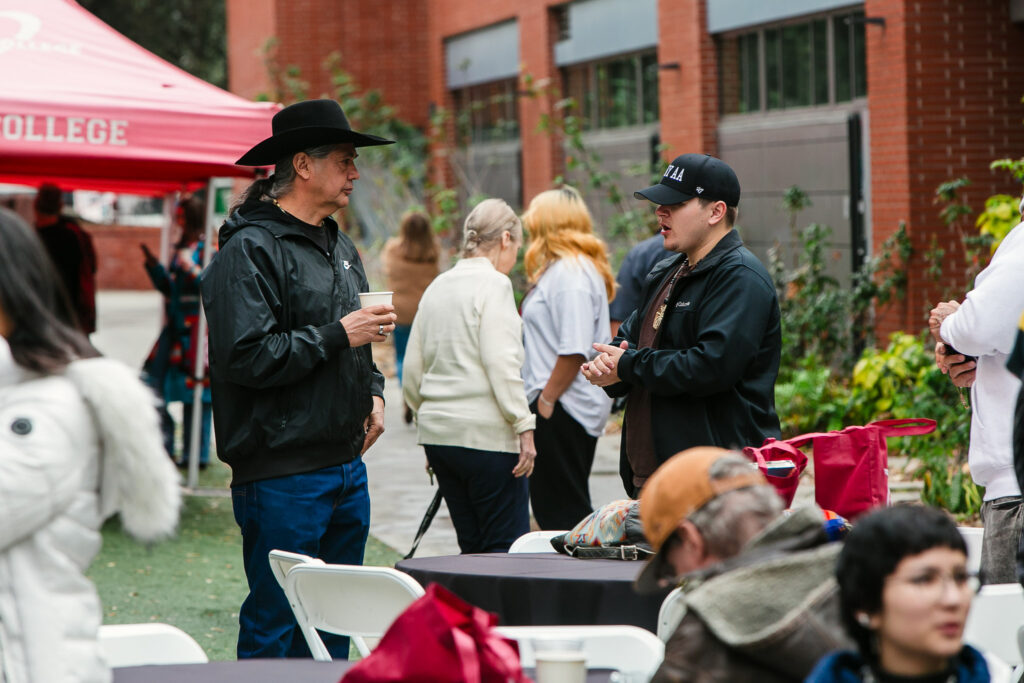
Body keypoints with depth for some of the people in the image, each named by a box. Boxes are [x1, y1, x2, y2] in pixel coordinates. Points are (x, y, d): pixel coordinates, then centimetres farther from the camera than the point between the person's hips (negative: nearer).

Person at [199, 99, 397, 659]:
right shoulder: (250, 249, -12)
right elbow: (244, 356, -23)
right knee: (275, 629, -5)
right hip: (283, 475, -9)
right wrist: (339, 335, -17)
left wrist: (372, 392, 11)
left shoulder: (341, 248, 17)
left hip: (347, 465, 9)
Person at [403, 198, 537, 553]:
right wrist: (524, 427, -14)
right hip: (485, 435, -8)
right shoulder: (493, 284, -8)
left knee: (472, 547, 11)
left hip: (438, 431, 8)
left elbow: (412, 372, 16)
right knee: (507, 549, -5)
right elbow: (501, 366, -16)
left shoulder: (437, 287, 14)